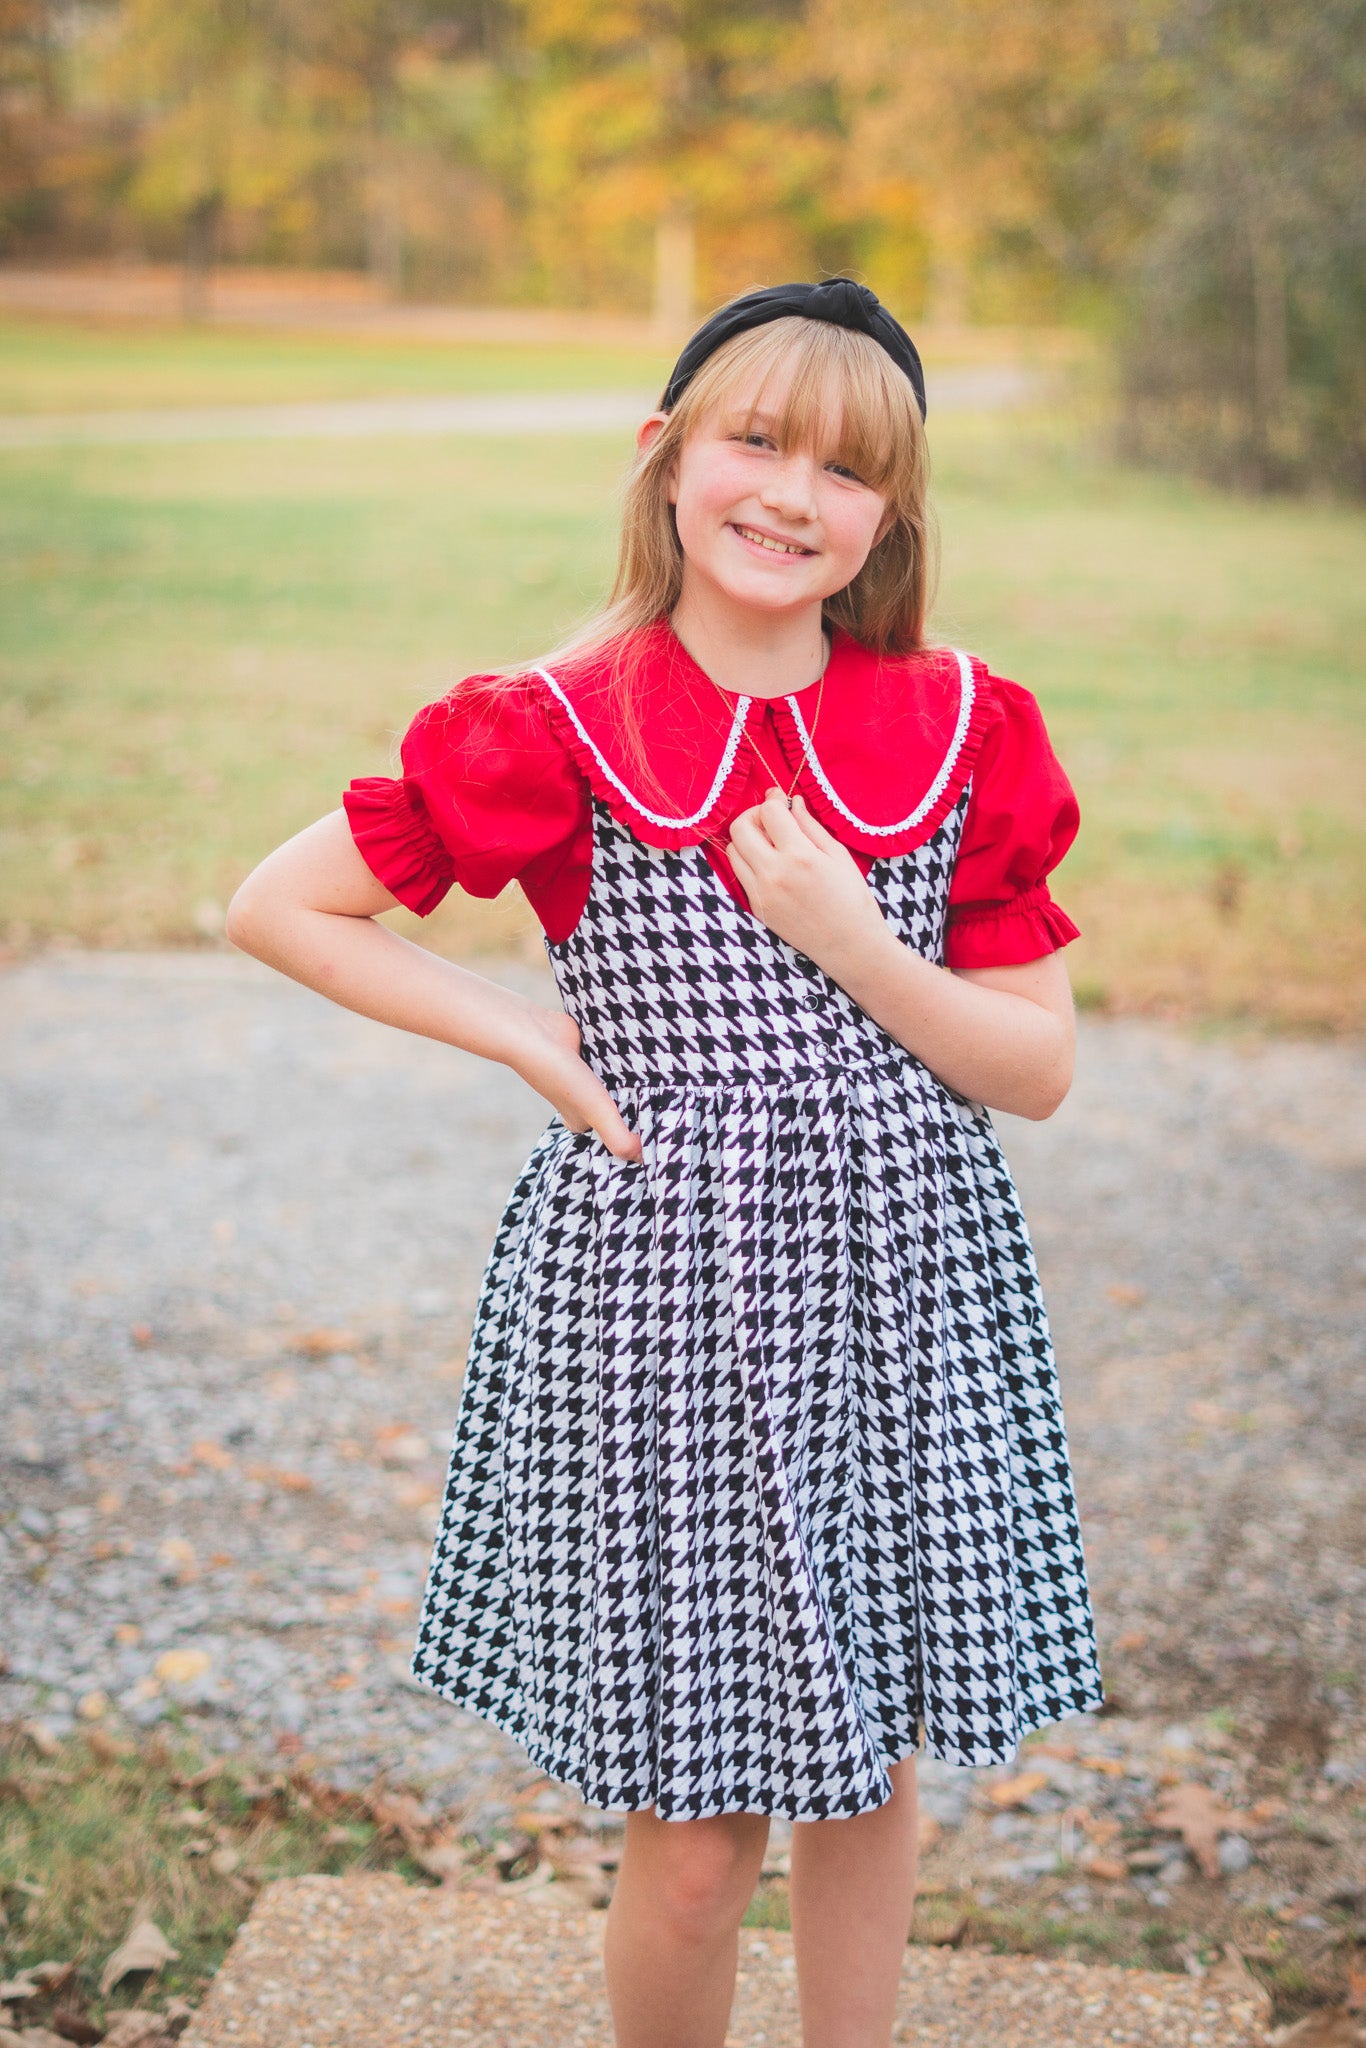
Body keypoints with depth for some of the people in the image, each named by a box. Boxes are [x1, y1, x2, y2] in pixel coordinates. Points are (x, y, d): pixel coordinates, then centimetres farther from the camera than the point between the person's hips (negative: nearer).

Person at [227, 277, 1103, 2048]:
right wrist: (526, 1036, -8)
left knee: (876, 1767, 16)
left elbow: (1040, 1069, 1)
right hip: (656, 1290, -3)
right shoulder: (557, 737, -7)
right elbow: (276, 906, 0)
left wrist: (850, 943, -15)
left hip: (906, 1290, 3)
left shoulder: (962, 732, 0)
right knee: (696, 1832, 5)